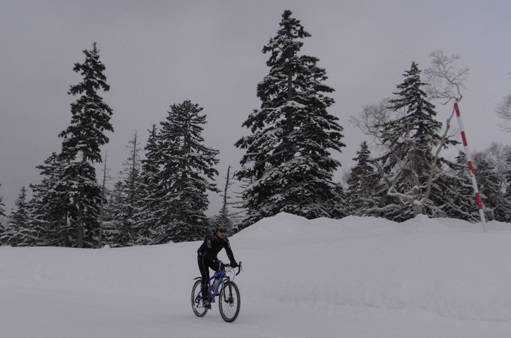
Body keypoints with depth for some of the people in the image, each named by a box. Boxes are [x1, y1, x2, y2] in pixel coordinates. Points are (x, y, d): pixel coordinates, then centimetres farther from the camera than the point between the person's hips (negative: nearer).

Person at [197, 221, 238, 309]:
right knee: (205, 277, -17)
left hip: (212, 258, 5)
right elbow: (210, 251, -40)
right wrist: (217, 262, -54)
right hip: (203, 258, -5)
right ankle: (205, 299, -11)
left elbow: (229, 251, -22)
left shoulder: (225, 239, -14)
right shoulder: (210, 238, -30)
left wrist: (233, 262, -38)